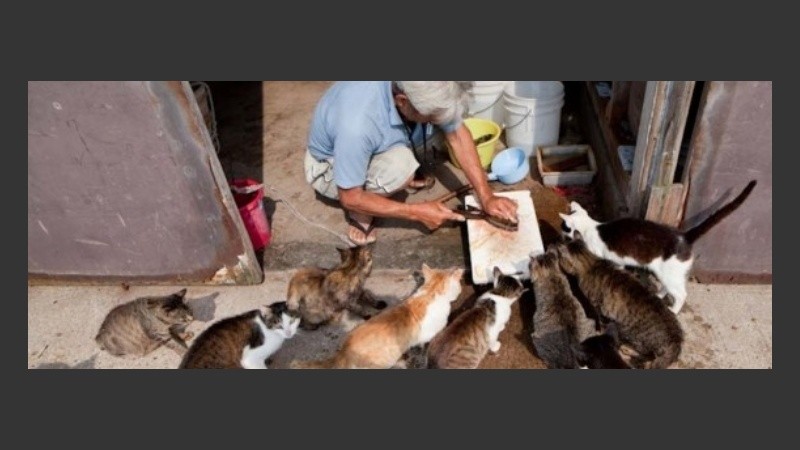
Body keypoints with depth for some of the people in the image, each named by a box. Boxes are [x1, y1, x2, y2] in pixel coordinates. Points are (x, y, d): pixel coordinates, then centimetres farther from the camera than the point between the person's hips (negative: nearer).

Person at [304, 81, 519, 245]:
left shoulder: (428, 93, -26)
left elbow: (457, 135, -13)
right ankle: (360, 213, -6)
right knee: (400, 165, -36)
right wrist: (417, 212, -26)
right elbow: (350, 198, -29)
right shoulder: (357, 124, -42)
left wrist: (486, 197, -19)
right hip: (330, 166, -6)